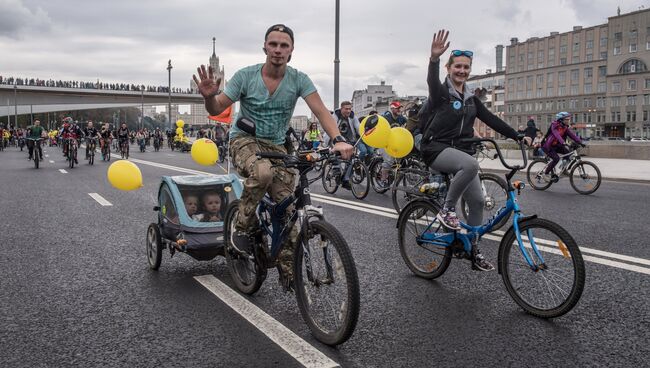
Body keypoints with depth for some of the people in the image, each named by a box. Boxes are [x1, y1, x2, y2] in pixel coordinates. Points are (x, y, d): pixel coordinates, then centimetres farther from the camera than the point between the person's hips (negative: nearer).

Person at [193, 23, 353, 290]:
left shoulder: (298, 79, -7)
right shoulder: (246, 75, -10)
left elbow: (320, 110, -18)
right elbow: (216, 109, -8)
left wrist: (338, 139, -35)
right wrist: (209, 96, -32)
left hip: (276, 146, 2)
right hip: (245, 141, -2)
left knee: (288, 208, -8)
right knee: (263, 171, -38)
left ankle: (288, 270, 9)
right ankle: (244, 226, -13)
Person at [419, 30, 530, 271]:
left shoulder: (471, 99, 15)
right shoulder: (440, 93, -6)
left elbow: (491, 120, 12)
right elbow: (432, 81, -29)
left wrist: (518, 136, 4)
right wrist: (434, 58, -50)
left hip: (461, 150, 7)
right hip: (437, 149, -6)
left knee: (477, 201, -1)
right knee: (471, 164, -37)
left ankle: (474, 250, 14)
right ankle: (447, 210, -18)